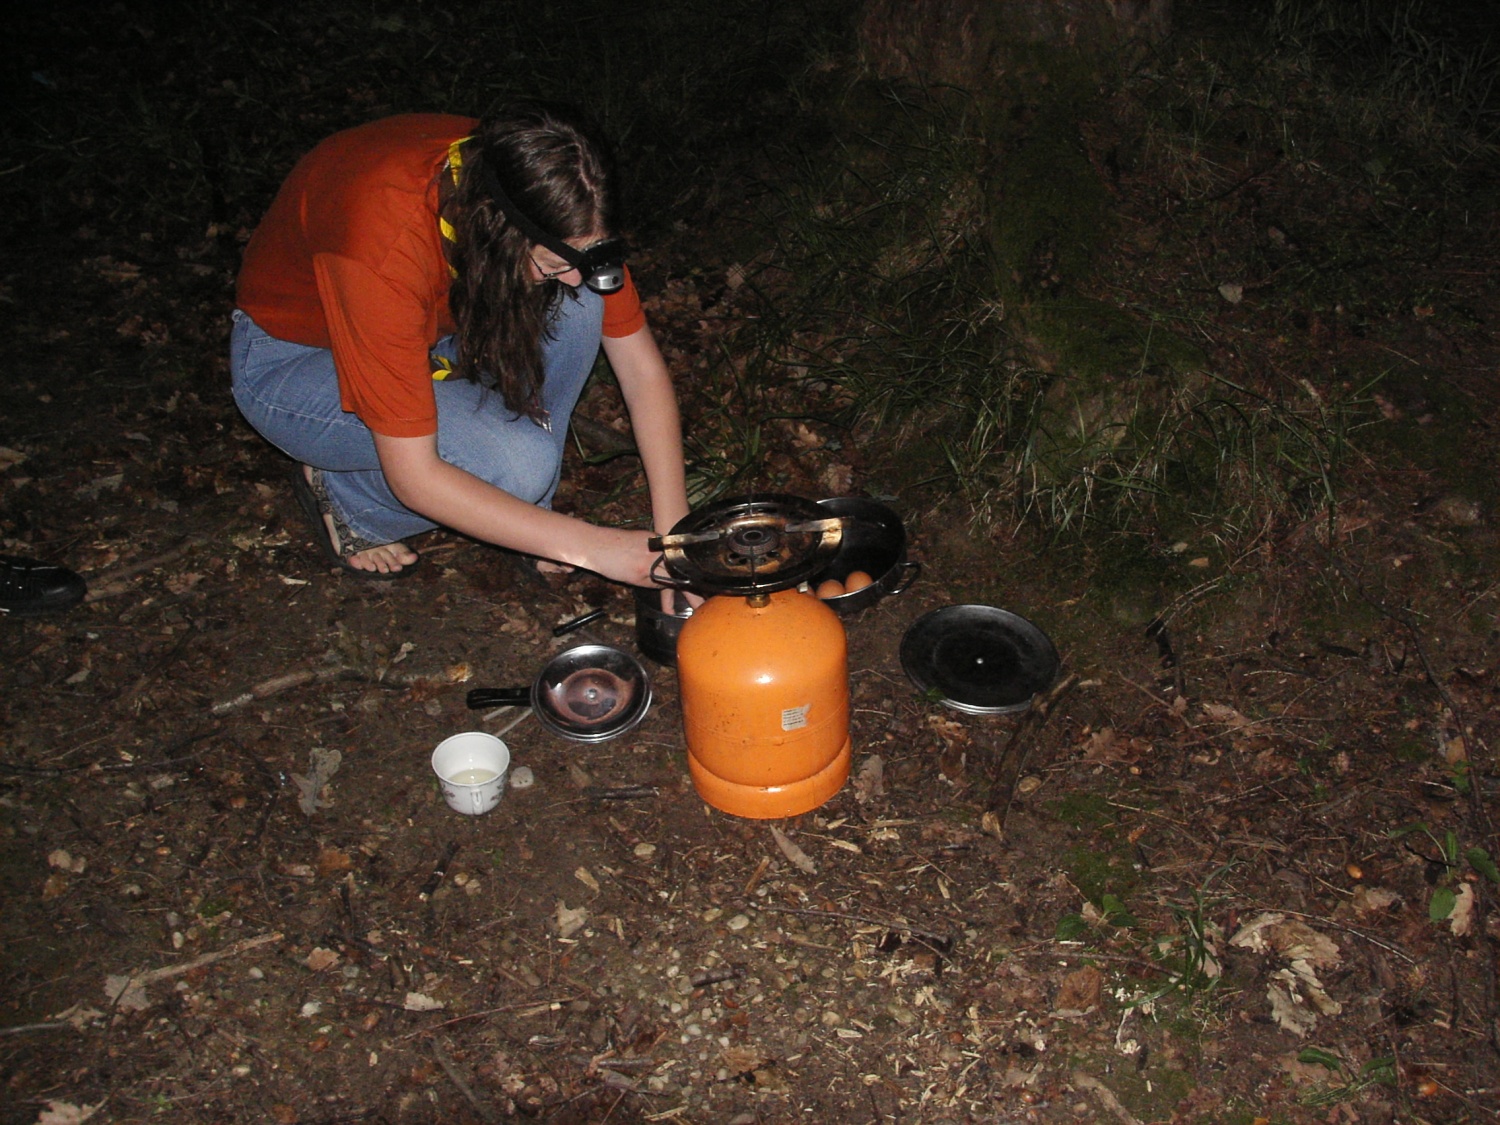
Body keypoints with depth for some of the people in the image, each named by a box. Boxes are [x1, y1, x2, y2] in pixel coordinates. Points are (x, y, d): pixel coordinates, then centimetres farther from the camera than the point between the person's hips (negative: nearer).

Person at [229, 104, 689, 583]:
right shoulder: (386, 247, -40)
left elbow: (642, 366, -15)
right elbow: (413, 478, -34)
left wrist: (673, 539, -20)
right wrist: (590, 546, -31)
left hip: (417, 329, 6)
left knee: (576, 305, -22)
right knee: (517, 465, -29)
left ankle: (525, 510, -4)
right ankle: (341, 492, 0)